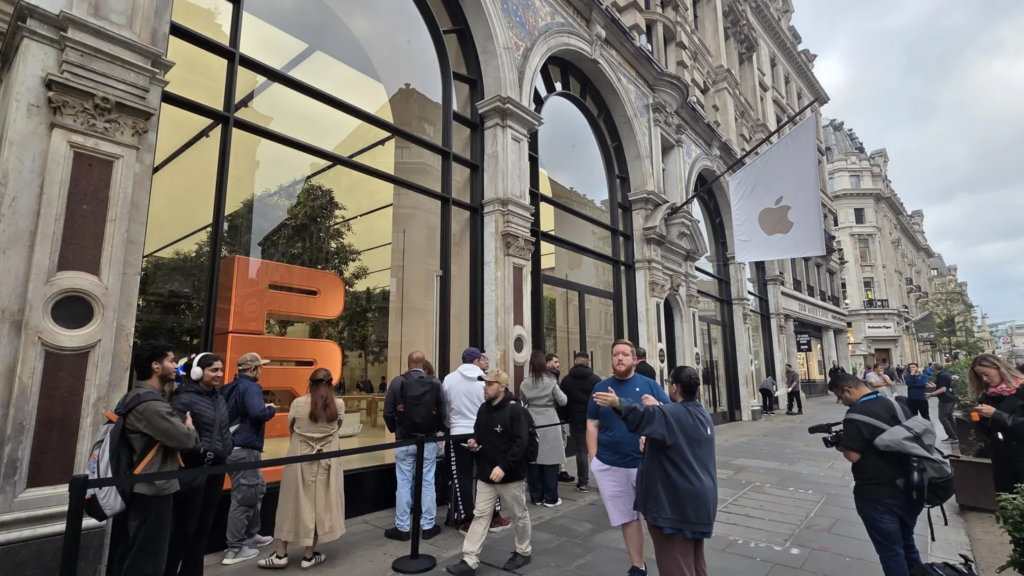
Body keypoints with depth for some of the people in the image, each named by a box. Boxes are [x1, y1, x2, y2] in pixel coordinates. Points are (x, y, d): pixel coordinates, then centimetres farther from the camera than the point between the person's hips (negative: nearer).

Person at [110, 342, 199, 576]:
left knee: (128, 557, 19)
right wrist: (190, 428, -2)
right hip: (152, 491, -10)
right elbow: (185, 439, -22)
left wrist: (183, 429, 5)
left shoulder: (134, 398, 11)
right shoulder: (151, 404, -23)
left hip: (137, 489, 10)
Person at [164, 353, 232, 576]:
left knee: (203, 526, 17)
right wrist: (201, 450, -22)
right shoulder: (185, 398, -15)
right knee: (184, 528, 2)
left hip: (216, 468, 8)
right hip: (194, 470, -8)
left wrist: (228, 445, 8)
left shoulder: (219, 398, 9)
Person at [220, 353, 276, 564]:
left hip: (233, 447, 10)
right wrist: (271, 409, -10)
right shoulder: (251, 387, -16)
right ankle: (235, 549, 9)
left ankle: (250, 535, 31)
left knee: (258, 488, 21)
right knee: (244, 497, 0)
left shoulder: (230, 387, 11)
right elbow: (258, 413, -30)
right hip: (245, 449, -10)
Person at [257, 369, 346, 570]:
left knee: (293, 504, 12)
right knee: (320, 504, 10)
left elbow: (290, 428, 7)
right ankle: (309, 556, 19)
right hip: (327, 460, 0)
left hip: (300, 458, 0)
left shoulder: (298, 403, -7)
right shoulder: (339, 404, -7)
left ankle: (281, 554, 21)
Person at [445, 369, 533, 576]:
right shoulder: (484, 409, 5)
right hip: (485, 475, 6)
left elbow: (520, 443, -22)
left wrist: (503, 466, -27)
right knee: (480, 516, 8)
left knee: (519, 515, 13)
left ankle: (523, 552, 34)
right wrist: (474, 443, -3)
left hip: (511, 476, -6)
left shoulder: (515, 410, -17)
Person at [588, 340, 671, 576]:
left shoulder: (649, 384, 0)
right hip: (609, 466, 2)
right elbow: (592, 425, 6)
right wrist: (594, 459, 1)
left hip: (646, 463, -1)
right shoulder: (601, 387, 4)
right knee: (627, 518, 15)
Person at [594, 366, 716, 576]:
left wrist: (618, 403, -54)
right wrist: (657, 407, 19)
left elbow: (644, 416, -39)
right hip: (698, 499, 9)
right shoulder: (702, 414, 10)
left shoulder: (673, 414, -18)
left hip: (675, 503, -9)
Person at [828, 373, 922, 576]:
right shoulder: (897, 404, 2)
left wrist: (842, 444, -6)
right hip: (908, 488, 8)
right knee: (907, 543, 27)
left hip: (878, 495, -8)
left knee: (891, 551, 10)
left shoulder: (855, 415, -23)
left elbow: (853, 455, -25)